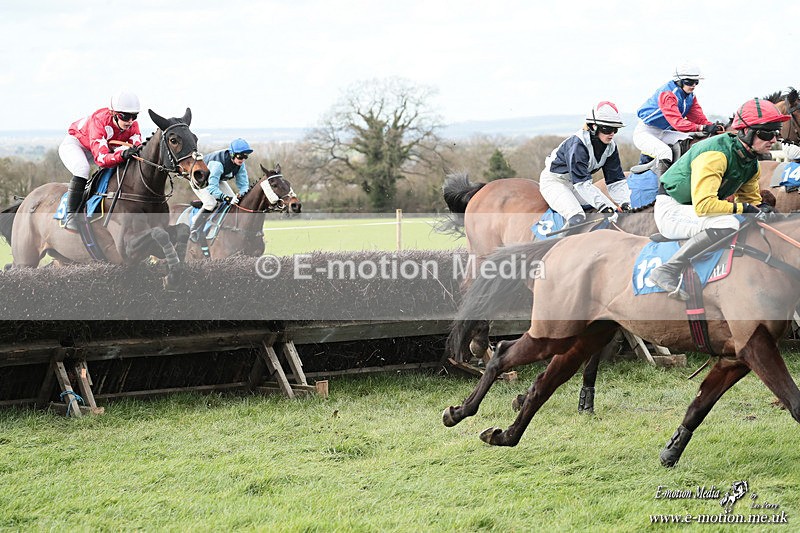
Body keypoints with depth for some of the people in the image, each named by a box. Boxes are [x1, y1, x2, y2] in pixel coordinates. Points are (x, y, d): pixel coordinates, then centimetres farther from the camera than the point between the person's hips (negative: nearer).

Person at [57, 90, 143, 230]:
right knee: (82, 169, -34)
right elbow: (101, 159, -49)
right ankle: (70, 217, -30)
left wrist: (139, 151, -51)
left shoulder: (132, 124, -22)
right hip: (74, 143, -7)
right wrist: (122, 155, -66)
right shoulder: (99, 121, -41)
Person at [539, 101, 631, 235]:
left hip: (578, 182, 8)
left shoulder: (610, 146, -10)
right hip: (554, 181, -8)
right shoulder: (577, 144, -33)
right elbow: (581, 183, -37)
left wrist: (625, 203, -23)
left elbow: (616, 180, -6)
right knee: (577, 218, -30)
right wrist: (604, 205, -44)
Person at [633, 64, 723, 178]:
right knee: (665, 152, -34)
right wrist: (702, 128, -43)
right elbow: (677, 122, -34)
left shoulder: (690, 96, 6)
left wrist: (713, 127, -25)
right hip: (645, 132, -9)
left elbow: (698, 118, -3)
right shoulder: (667, 94, -24)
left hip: (663, 133, 9)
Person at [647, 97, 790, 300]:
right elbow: (703, 204, -34)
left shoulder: (751, 163, 4)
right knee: (727, 224, -36)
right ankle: (666, 271, -37)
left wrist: (763, 209, -7)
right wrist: (741, 207, -24)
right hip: (671, 210, -10)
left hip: (693, 213, 10)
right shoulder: (716, 154, -26)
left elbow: (752, 200, 17)